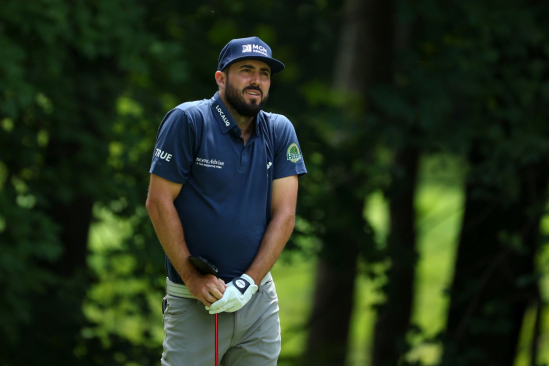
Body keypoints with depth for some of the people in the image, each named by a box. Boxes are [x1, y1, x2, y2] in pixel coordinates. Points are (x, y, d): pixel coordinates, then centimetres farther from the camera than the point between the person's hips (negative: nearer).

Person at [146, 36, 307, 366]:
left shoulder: (280, 132, 4)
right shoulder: (188, 121, -7)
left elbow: (284, 213, 1)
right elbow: (159, 202, -8)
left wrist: (250, 281, -10)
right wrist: (192, 277, -11)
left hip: (258, 299, 4)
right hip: (194, 301, -4)